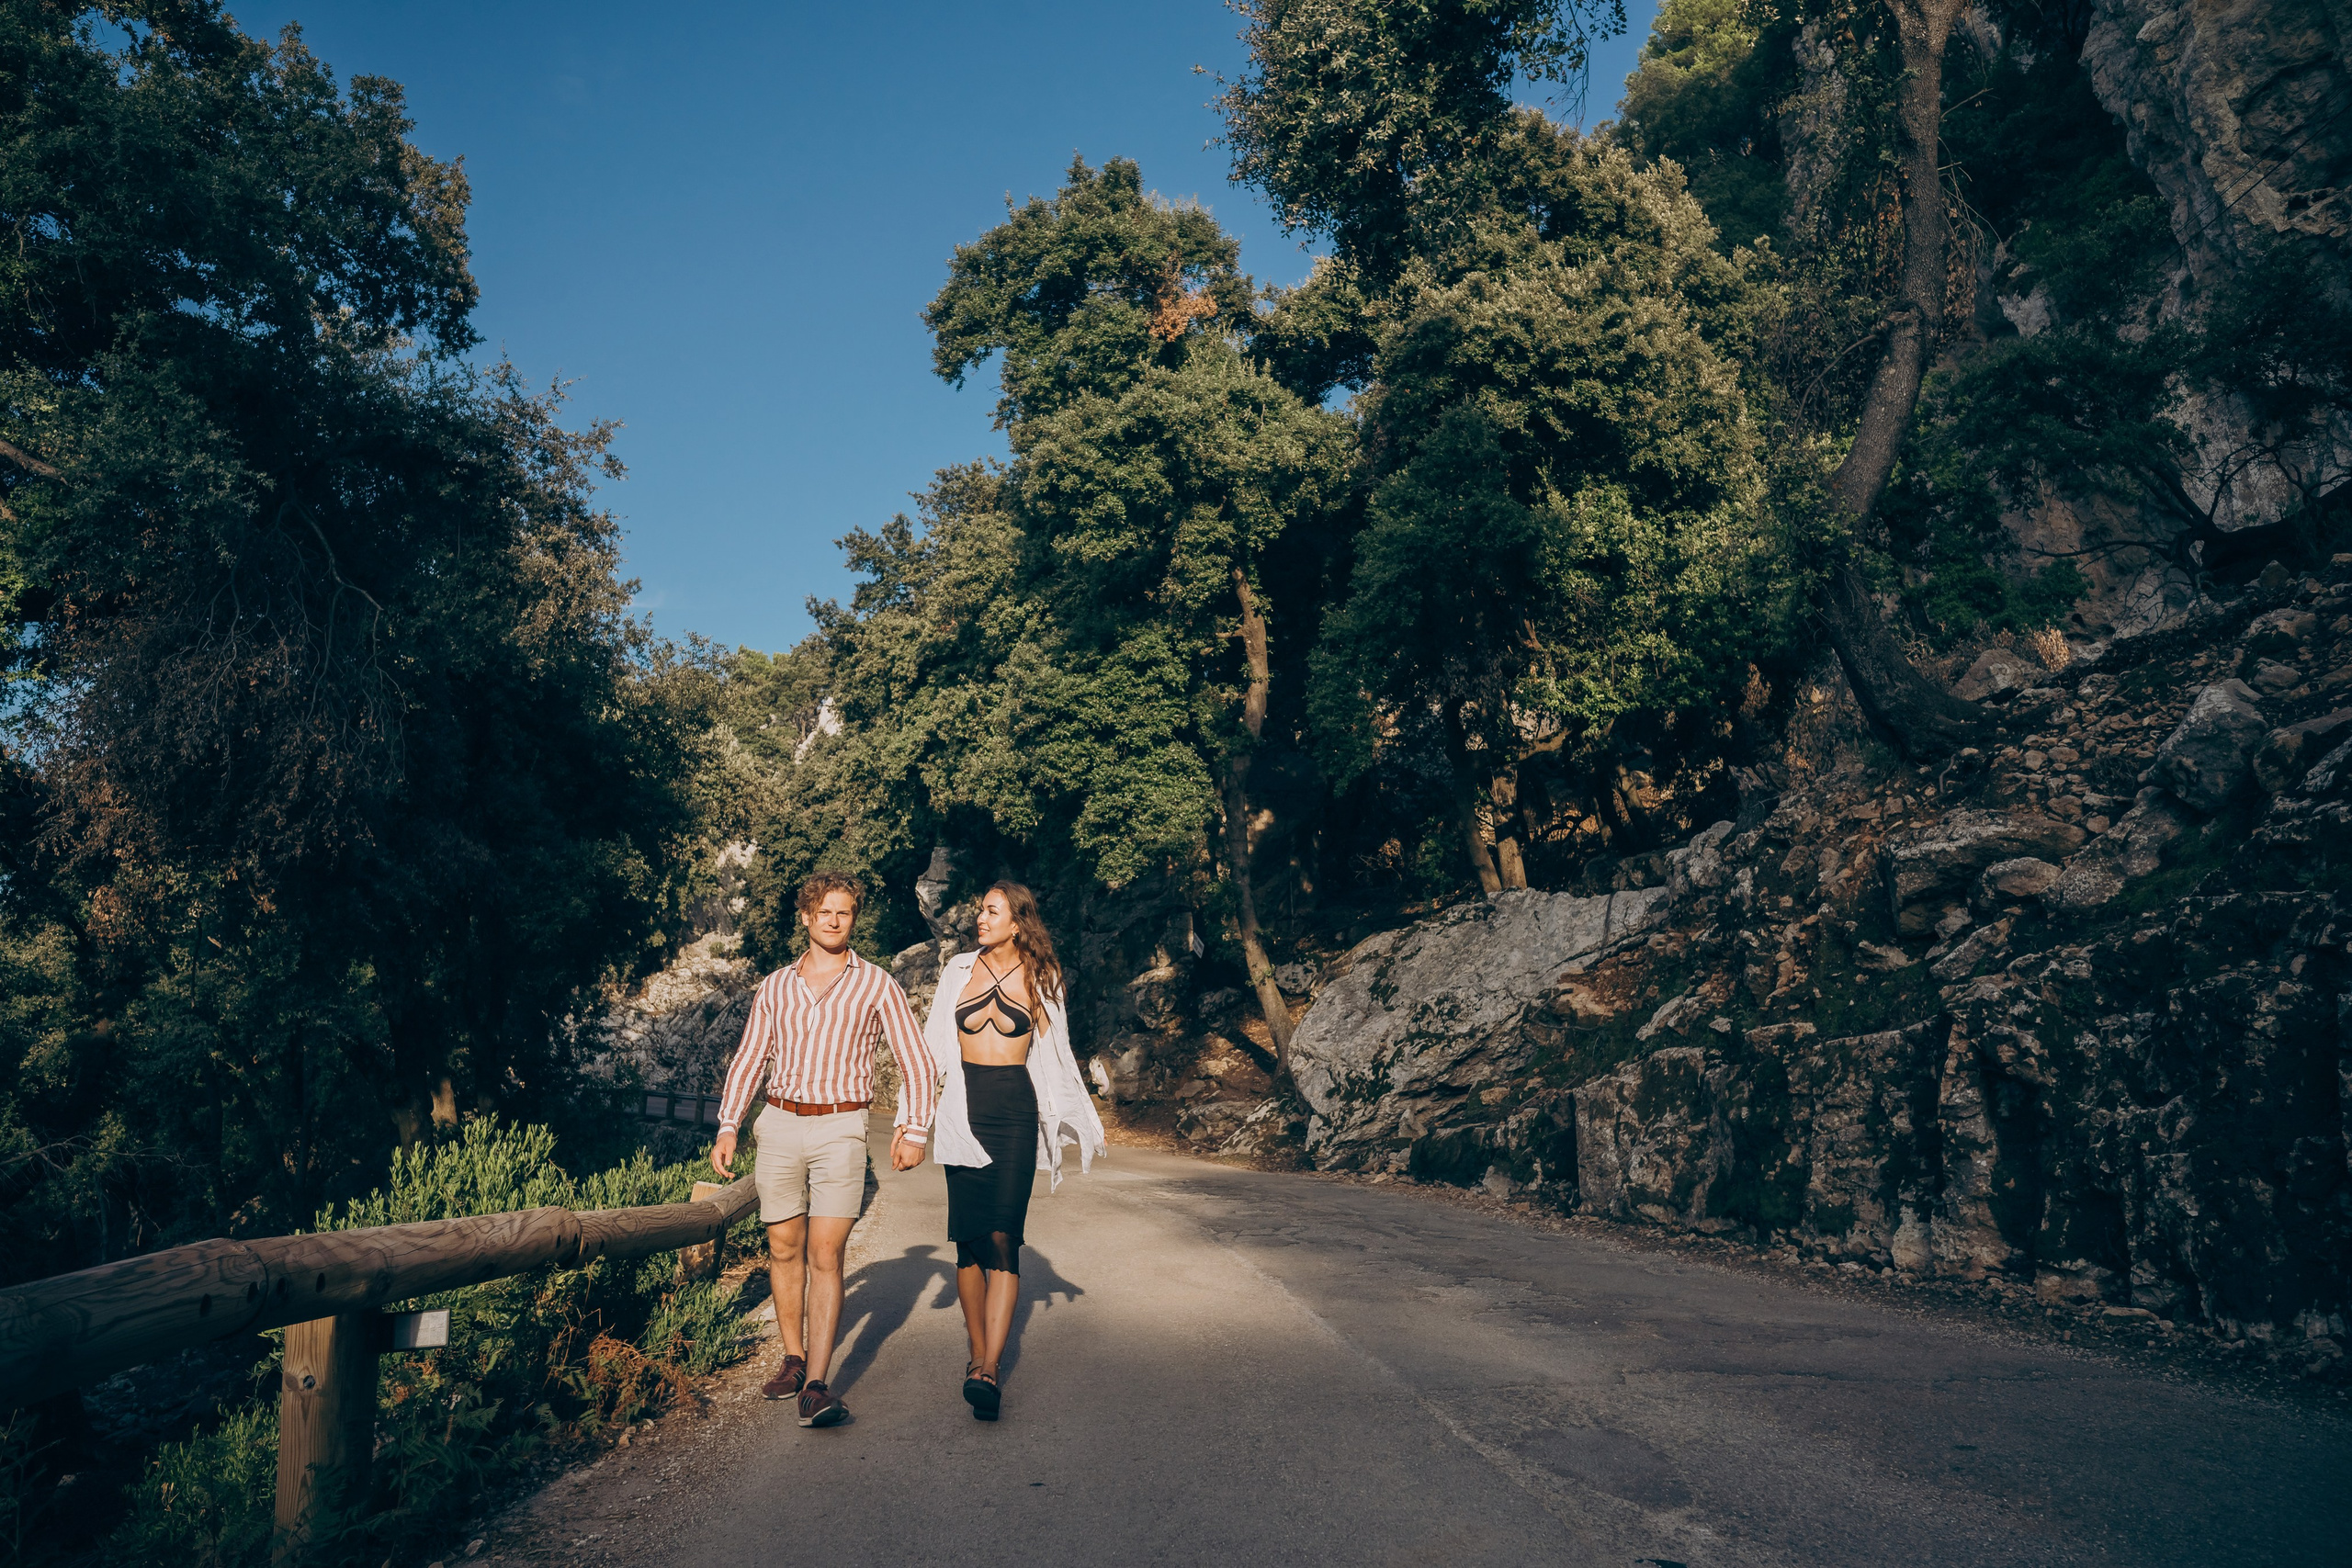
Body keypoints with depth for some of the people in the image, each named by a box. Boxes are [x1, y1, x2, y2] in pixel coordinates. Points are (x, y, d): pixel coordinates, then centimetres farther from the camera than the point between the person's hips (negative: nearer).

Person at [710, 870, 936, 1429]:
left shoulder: (877, 985, 3)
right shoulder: (775, 987, 11)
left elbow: (917, 1062, 4)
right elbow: (748, 1060, 15)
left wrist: (914, 1129, -5)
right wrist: (727, 1126, 5)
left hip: (840, 1130, -3)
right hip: (779, 1125, 3)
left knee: (825, 1256, -9)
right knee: (784, 1249, 8)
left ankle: (815, 1387, -11)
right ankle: (793, 1359, 24)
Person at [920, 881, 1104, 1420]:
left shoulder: (1040, 977, 6)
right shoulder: (959, 970, 8)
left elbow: (1054, 1052, 13)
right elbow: (936, 1045, 12)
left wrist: (1079, 1120, 12)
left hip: (1016, 1112, -1)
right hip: (964, 1109, 2)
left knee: (1003, 1236, -12)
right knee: (969, 1239, 1)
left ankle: (989, 1367, -15)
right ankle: (980, 1354, 14)